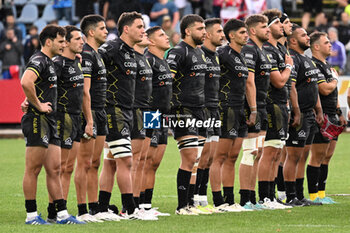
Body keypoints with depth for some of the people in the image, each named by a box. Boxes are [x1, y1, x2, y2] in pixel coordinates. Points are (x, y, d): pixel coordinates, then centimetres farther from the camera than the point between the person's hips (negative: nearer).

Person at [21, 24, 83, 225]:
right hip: (37, 120, -10)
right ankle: (31, 215, -1)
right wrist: (38, 105, -21)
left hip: (50, 122, 10)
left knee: (54, 170, 9)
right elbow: (26, 82, -31)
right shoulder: (39, 61, -12)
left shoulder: (50, 62, 19)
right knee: (33, 169, -4)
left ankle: (62, 214, 10)